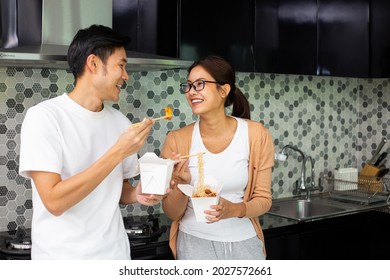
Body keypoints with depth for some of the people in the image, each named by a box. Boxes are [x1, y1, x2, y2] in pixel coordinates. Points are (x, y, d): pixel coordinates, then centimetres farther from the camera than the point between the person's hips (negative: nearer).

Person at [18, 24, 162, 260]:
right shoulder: (43, 116, -14)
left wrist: (136, 194, -7)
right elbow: (54, 201, -21)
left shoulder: (120, 122, 3)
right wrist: (117, 152, -23)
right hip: (62, 257, -5)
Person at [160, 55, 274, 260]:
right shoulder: (177, 140, -9)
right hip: (195, 242, 0)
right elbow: (172, 213, -5)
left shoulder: (255, 134, -10)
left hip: (244, 241, 1)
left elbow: (263, 199, -4)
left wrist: (236, 209, -23)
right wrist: (182, 185, -24)